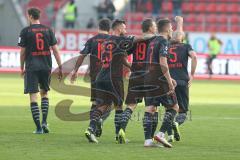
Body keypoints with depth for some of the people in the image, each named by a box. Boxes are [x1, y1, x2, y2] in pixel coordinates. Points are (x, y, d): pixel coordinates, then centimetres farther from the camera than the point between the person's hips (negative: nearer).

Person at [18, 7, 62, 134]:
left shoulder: (25, 31, -3)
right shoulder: (48, 30, 5)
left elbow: (23, 52, -1)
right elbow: (55, 50, 3)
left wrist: (22, 68, 11)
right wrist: (60, 67, 8)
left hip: (31, 67, -3)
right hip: (46, 66, 3)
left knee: (33, 97, -1)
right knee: (44, 93, 20)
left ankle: (38, 127, -6)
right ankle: (44, 122, 6)